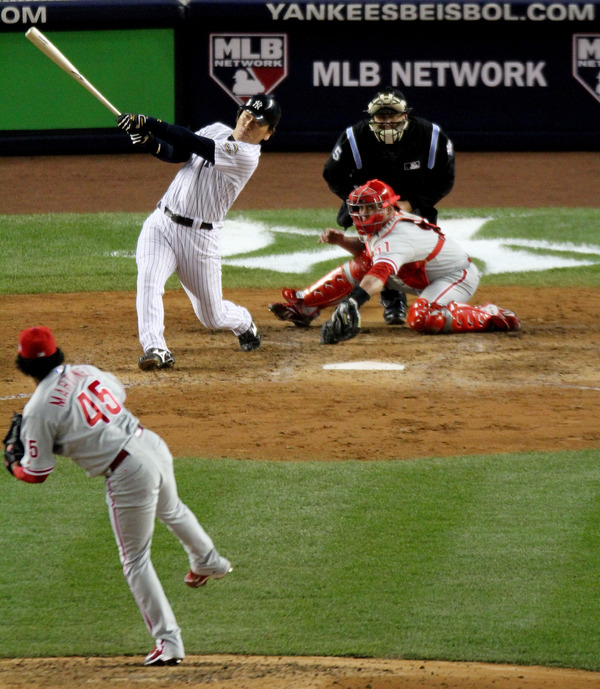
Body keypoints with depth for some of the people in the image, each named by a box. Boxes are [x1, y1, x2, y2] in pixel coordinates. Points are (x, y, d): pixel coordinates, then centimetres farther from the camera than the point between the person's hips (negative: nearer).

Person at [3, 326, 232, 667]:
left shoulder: (39, 409, -12)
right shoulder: (86, 371, 6)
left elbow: (36, 473, -5)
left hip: (128, 473, -7)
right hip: (154, 445, 7)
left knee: (136, 560, 9)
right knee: (171, 510, 39)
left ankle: (168, 641, 10)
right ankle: (209, 561, 65)